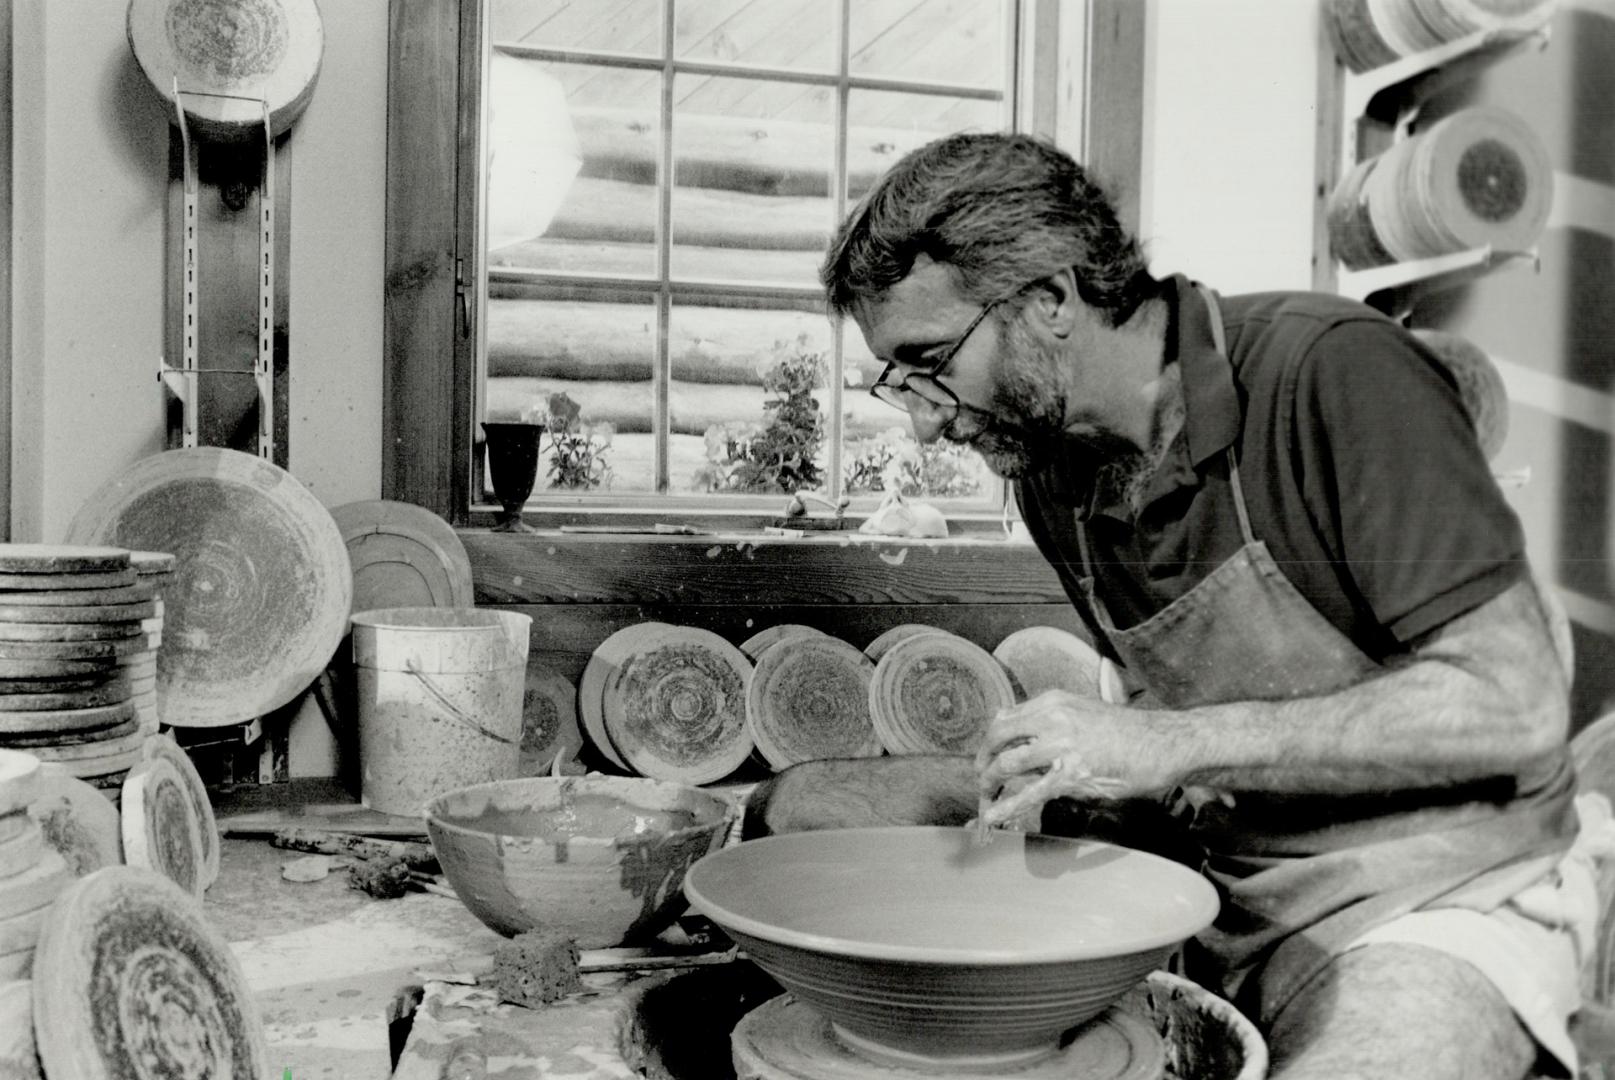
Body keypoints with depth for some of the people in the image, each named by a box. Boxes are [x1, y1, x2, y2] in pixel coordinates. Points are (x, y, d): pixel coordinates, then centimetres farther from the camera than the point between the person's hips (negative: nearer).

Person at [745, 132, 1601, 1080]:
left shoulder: (1334, 372, -19)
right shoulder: (1051, 465, 2)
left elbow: (1517, 708, -21)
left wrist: (1172, 746, -23)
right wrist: (1073, 771, -9)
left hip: (1432, 904, -5)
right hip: (1201, 869, 6)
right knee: (800, 810, -2)